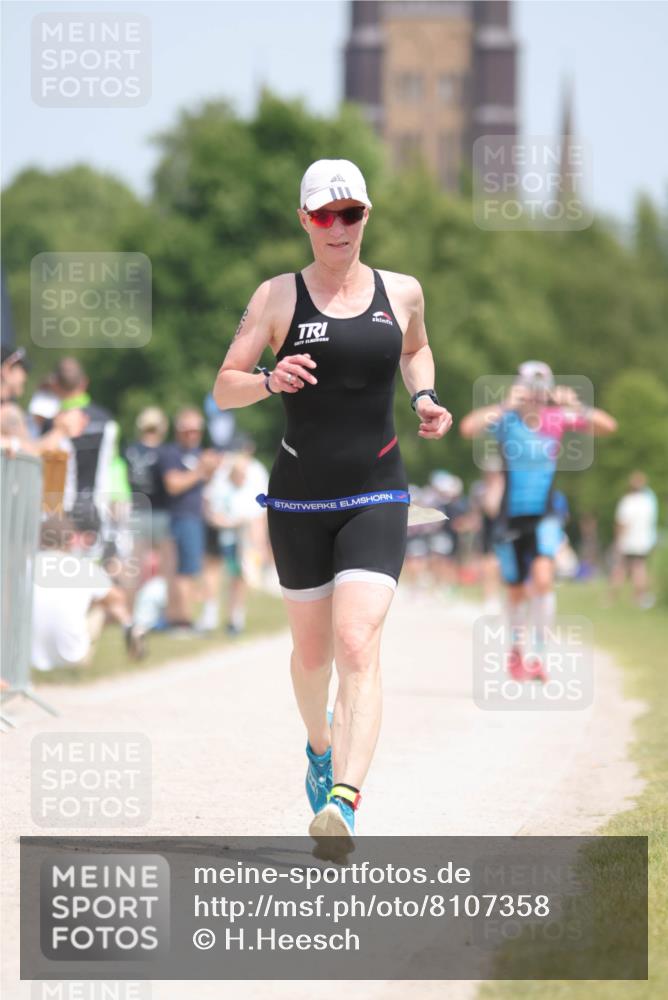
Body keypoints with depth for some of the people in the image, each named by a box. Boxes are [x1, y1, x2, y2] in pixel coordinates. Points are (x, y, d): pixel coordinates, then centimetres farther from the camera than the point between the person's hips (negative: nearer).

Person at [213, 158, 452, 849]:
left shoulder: (401, 293, 5)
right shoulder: (278, 297, -1)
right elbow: (223, 389, -5)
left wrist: (425, 398, 8)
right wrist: (269, 381, -25)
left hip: (376, 499, 0)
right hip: (298, 500, 1)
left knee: (358, 646, -18)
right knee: (312, 651, 14)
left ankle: (342, 802, -31)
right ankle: (320, 748, 47)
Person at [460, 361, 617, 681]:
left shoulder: (556, 420, -5)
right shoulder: (506, 419, -10)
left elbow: (608, 426, -11)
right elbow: (468, 428, -29)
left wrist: (576, 407, -25)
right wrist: (505, 406, -35)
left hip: (544, 517, 0)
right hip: (511, 519, 0)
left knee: (543, 579, -23)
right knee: (517, 592, 12)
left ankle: (538, 655, -14)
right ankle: (516, 649, 40)